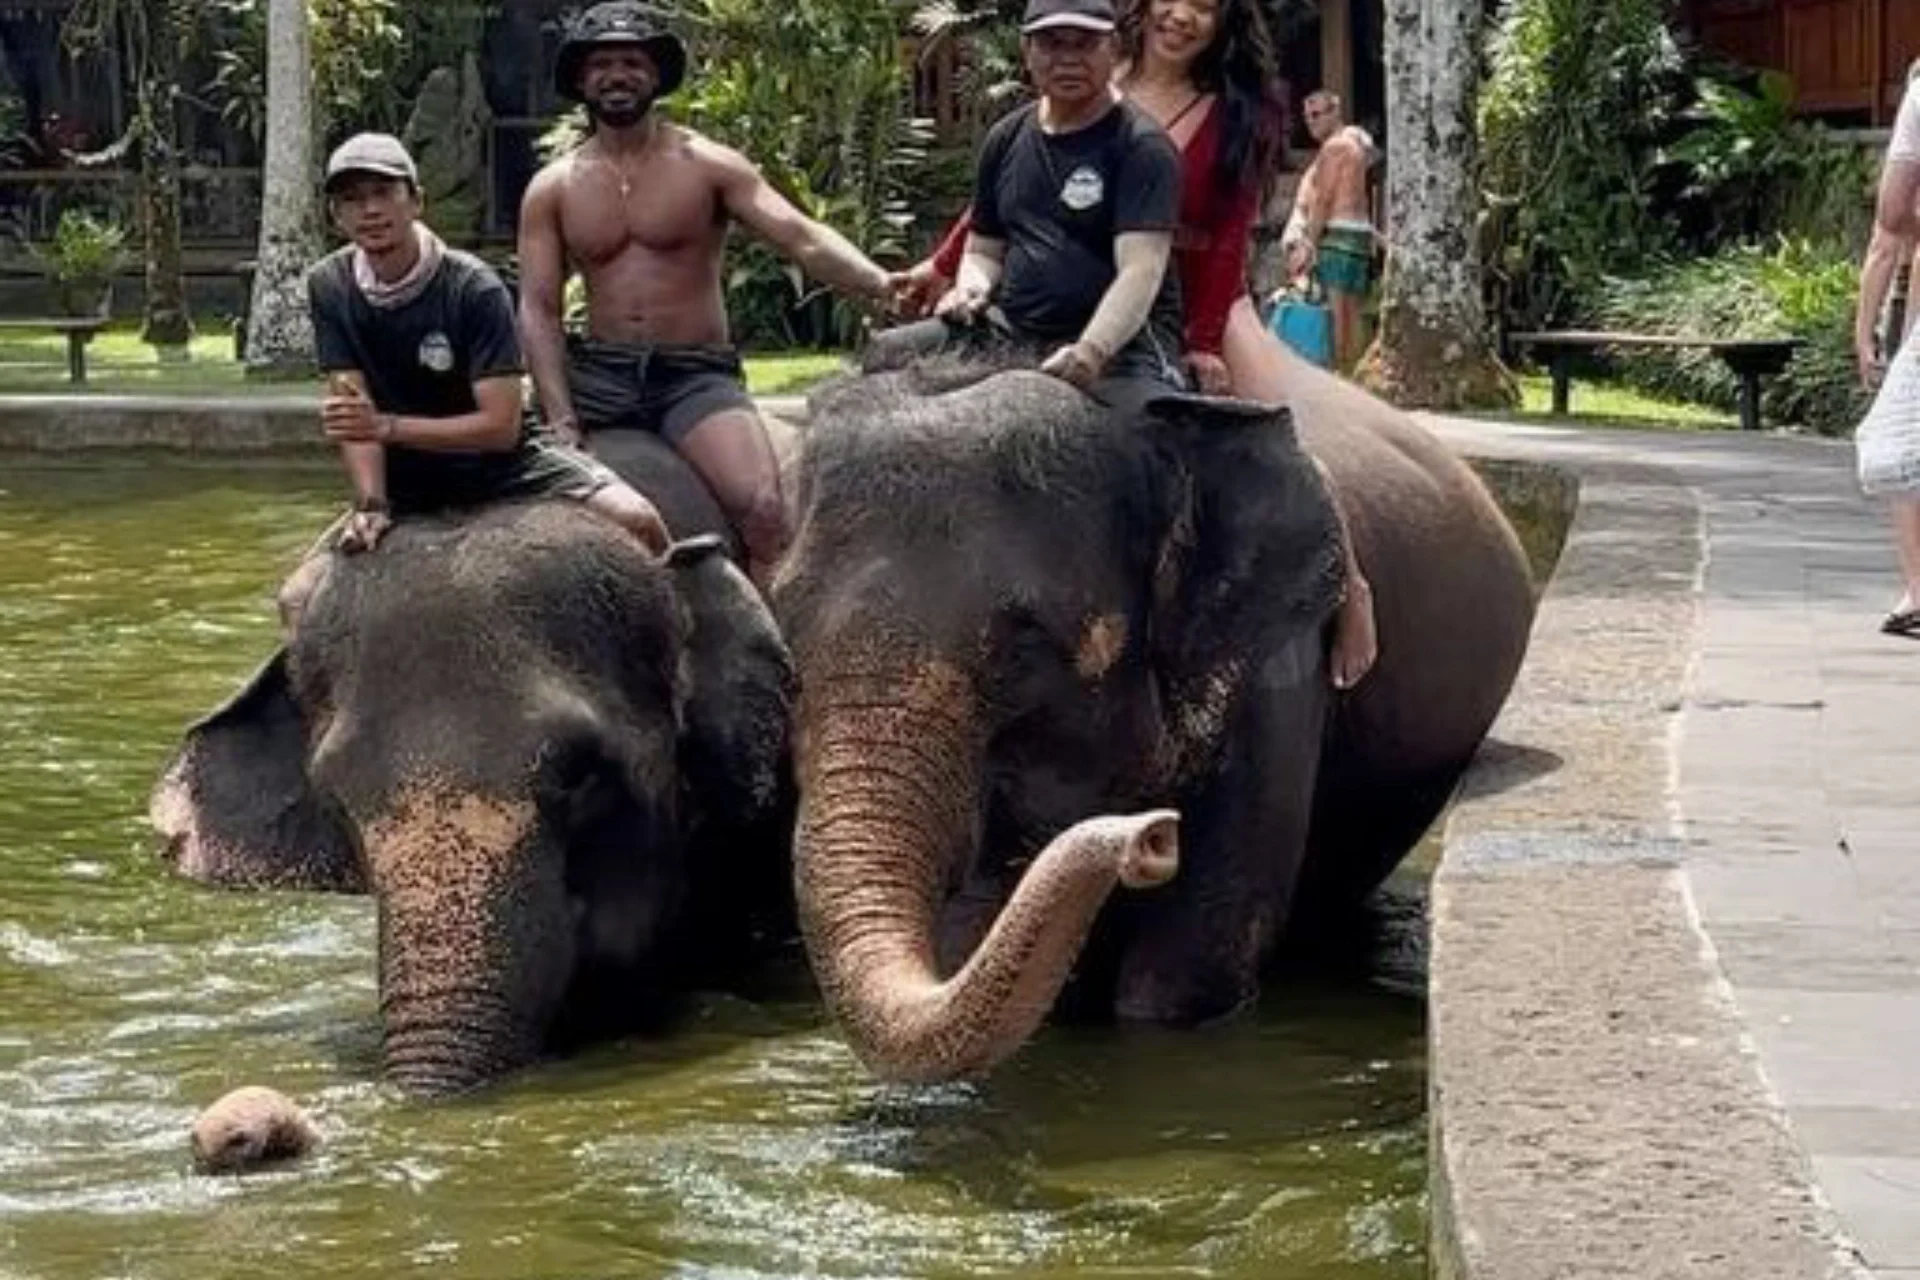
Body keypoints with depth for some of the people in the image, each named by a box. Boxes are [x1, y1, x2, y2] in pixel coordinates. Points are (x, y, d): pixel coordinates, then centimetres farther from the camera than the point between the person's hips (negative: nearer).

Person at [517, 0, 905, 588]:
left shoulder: (708, 166, 2)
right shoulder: (552, 189, 8)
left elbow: (802, 238, -8)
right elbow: (539, 309, 2)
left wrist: (880, 284, -28)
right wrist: (562, 423, -12)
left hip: (696, 373, -2)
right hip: (598, 372, 3)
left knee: (764, 509, -25)